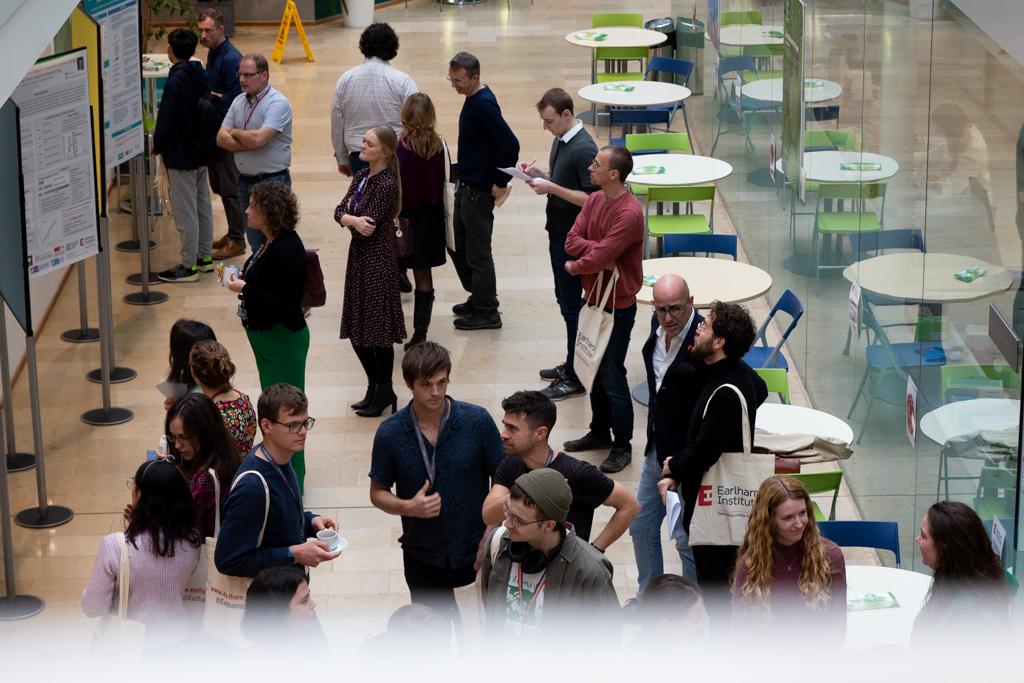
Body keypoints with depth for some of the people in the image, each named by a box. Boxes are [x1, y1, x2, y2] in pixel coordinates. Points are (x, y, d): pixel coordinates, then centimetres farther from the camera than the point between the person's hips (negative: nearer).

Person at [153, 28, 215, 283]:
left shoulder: (175, 83, -23)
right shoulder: (203, 76, 1)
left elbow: (166, 121, -19)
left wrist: (157, 146, -2)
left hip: (179, 157, -8)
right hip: (201, 152, 8)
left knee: (185, 213, -1)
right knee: (203, 206, 17)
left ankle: (188, 266, 5)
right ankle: (204, 256, 27)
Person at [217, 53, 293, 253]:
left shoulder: (278, 103, -15)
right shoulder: (239, 101, 8)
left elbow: (258, 139, -26)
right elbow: (221, 138, 0)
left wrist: (235, 133, -6)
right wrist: (249, 143, -15)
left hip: (273, 181, -7)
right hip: (245, 180, 7)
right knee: (254, 241, 14)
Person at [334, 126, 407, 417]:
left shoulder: (387, 184, -17)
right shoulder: (361, 177, 8)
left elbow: (368, 225, -23)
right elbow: (339, 212, 1)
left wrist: (350, 217, -8)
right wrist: (353, 219, -17)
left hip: (377, 260, -9)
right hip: (358, 255, 9)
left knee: (378, 328, 0)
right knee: (357, 330, 13)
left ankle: (384, 391, 13)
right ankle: (374, 387, 27)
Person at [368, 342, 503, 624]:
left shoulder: (477, 421, -14)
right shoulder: (390, 433, -12)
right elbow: (378, 492, 0)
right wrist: (408, 507, -21)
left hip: (476, 548, 0)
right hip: (422, 556, 0)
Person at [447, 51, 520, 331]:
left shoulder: (484, 105, -22)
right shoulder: (473, 100, 8)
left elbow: (510, 143, -27)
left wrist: (501, 182, -19)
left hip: (479, 190, -10)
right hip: (466, 185, 10)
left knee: (477, 252, 0)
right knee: (458, 245, 19)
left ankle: (487, 313, 11)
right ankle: (478, 298, 32)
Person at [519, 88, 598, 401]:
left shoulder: (584, 149, -22)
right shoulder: (560, 140, 7)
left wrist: (551, 188, -25)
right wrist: (538, 174, 2)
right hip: (559, 232, 10)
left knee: (572, 304, -2)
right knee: (566, 299, 18)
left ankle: (575, 378, 5)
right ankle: (572, 364, 30)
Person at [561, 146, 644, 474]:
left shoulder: (629, 213, -25)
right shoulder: (594, 201, 3)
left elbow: (600, 257, -26)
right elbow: (572, 241, -3)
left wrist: (574, 267, -8)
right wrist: (598, 250, -21)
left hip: (618, 305, -8)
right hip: (594, 297, 8)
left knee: (612, 378, -2)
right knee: (595, 370, 19)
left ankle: (622, 447, 10)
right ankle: (599, 432, 34)